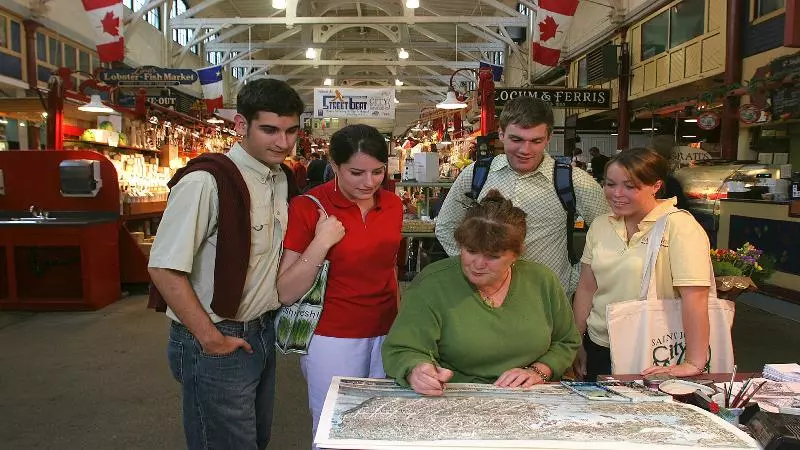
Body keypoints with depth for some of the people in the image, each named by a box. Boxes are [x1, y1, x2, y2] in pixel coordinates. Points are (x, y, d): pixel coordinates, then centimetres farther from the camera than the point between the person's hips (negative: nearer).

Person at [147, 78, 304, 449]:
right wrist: (212, 339, -18)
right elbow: (164, 269, -22)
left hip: (262, 333, 8)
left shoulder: (279, 178, 5)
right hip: (217, 343, -8)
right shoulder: (206, 181, -21)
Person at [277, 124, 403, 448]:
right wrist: (321, 243, -23)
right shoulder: (308, 207, -13)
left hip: (386, 334, 5)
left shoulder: (393, 204, 1)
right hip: (333, 339, -4)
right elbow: (286, 293, -13)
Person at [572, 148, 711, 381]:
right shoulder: (599, 226, 3)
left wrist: (694, 364, -25)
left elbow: (695, 296, -22)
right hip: (598, 348, 6)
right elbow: (586, 288, 5)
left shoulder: (679, 226, -15)